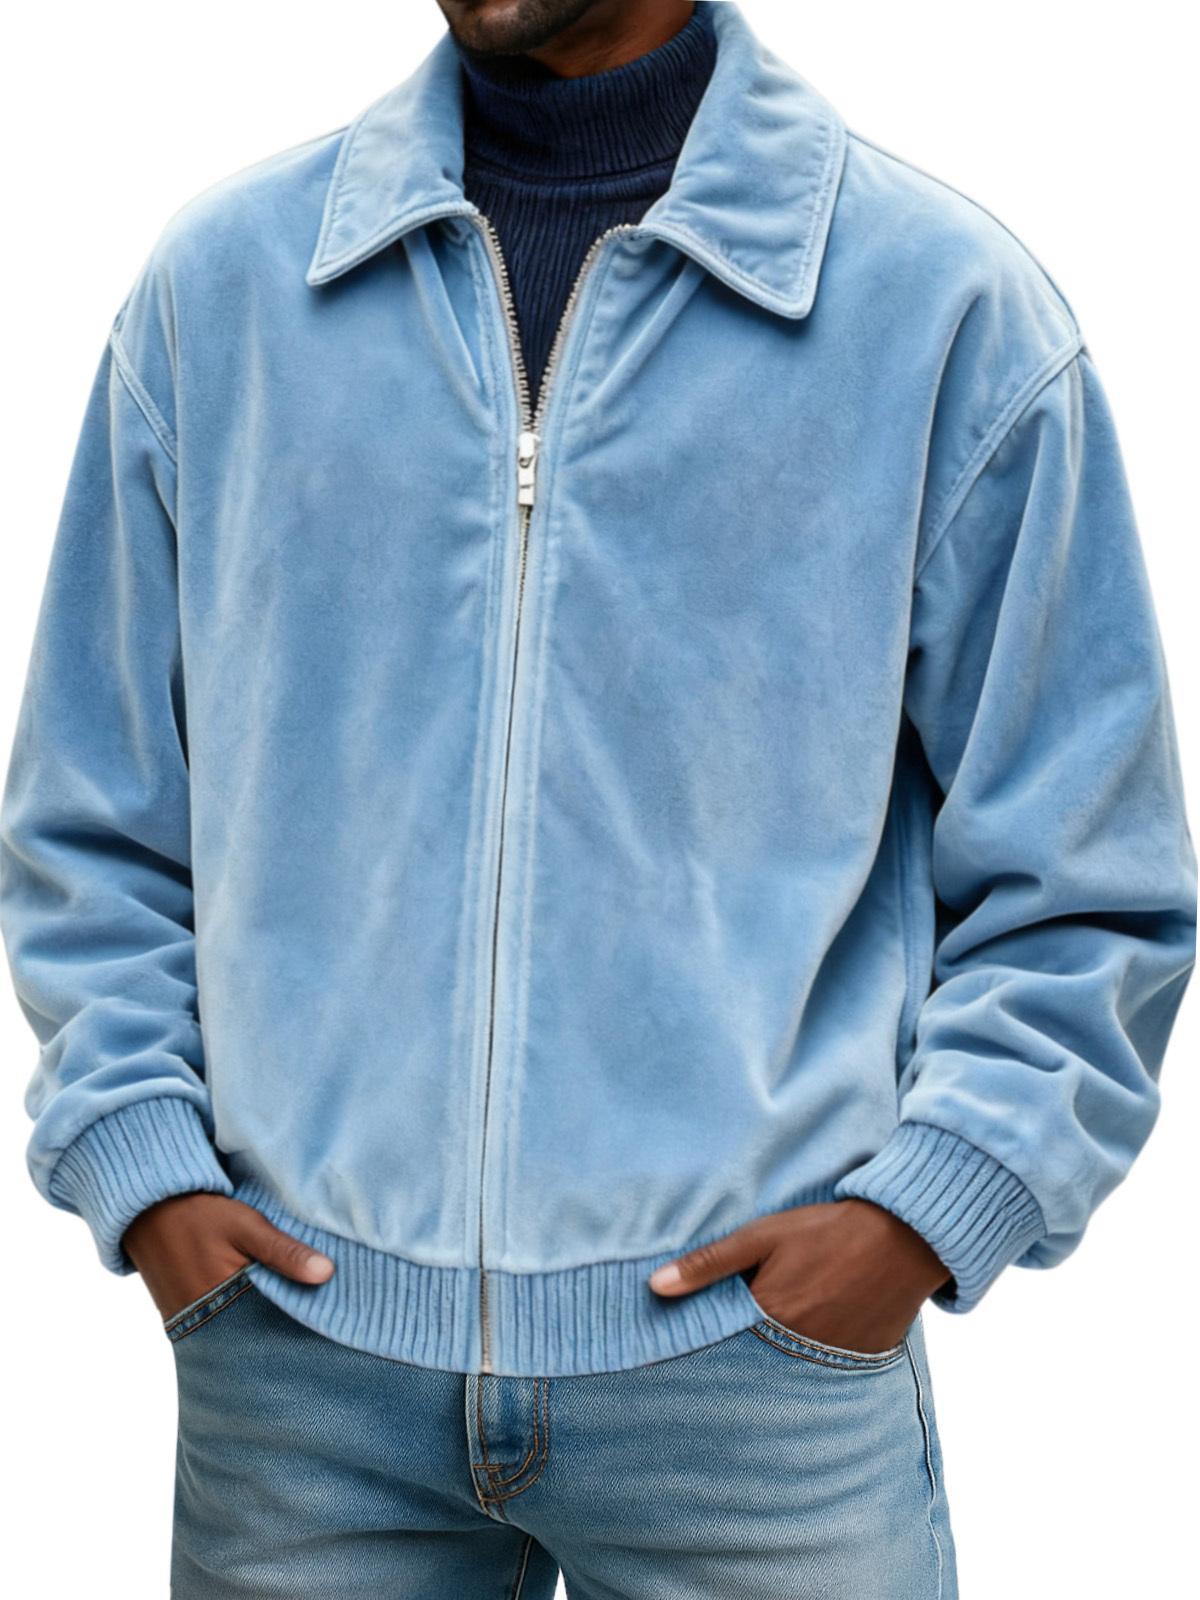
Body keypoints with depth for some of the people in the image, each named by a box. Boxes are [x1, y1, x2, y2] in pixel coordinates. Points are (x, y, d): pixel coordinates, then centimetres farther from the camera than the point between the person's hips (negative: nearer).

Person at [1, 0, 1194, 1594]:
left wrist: (929, 1203, -9)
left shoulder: (949, 300, -1)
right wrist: (142, 1159, 0)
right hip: (301, 1339, 2)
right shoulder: (219, 279, 6)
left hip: (757, 1346, -1)